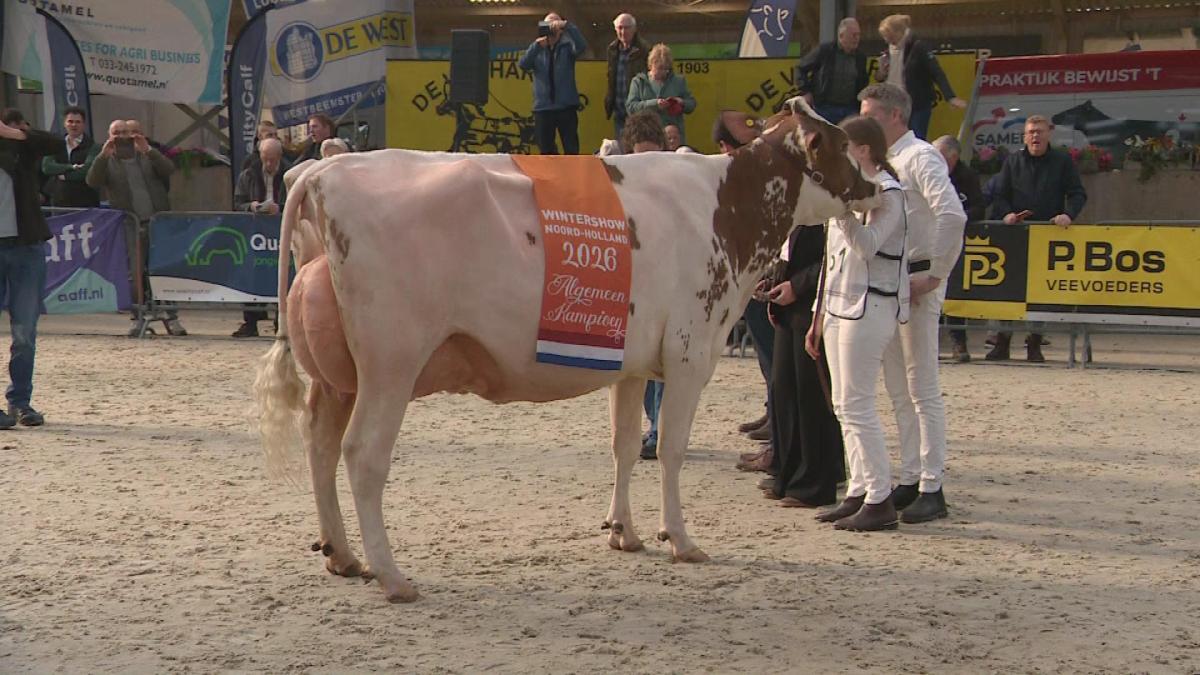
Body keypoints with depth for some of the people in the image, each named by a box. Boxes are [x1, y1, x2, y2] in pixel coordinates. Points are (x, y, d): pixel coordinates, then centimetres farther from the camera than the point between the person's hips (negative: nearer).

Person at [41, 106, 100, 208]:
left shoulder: (92, 147, -1)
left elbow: (87, 170, -15)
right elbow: (46, 167, -4)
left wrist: (64, 175, -5)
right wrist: (70, 167, -15)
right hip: (59, 204, 3)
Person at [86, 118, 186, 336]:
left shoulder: (148, 156, 15)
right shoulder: (107, 162, 11)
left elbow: (169, 170, -2)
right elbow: (92, 181, -7)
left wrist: (149, 150, -15)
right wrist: (103, 155, -19)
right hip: (132, 226, -1)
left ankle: (171, 318, 6)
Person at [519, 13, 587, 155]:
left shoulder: (567, 47, 5)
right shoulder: (537, 49, 9)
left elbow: (581, 46, -17)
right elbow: (522, 65, -8)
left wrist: (567, 25, -26)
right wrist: (536, 45, -20)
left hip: (566, 106, -2)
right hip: (543, 108, 2)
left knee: (571, 150, -3)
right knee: (546, 152, 7)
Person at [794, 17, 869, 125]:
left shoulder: (860, 57, 7)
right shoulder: (824, 51, -4)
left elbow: (863, 84, 19)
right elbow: (801, 69, 5)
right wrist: (806, 91, -1)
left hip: (850, 109, 3)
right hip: (825, 108, -3)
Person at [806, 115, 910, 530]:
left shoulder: (887, 192, -9)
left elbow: (867, 246, -24)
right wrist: (820, 316, 21)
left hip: (870, 307, -9)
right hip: (840, 306, 9)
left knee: (856, 404, -10)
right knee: (844, 405, 9)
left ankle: (880, 500, -6)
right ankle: (859, 491, 15)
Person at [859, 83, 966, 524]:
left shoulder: (919, 157, -12)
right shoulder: (883, 162, 14)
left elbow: (952, 215, -26)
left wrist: (935, 275, -22)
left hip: (915, 281, -9)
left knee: (923, 391, -5)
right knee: (898, 391, 13)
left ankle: (931, 490, -2)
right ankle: (910, 481, 20)